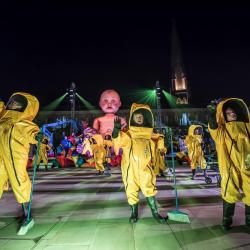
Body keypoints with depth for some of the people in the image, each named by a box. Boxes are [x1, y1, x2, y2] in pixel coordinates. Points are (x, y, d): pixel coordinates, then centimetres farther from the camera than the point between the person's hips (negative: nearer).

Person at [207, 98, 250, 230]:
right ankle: (227, 219, 20)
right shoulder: (222, 131, 2)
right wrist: (212, 112, -34)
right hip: (230, 168, -2)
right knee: (230, 194, 2)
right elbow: (213, 126, -19)